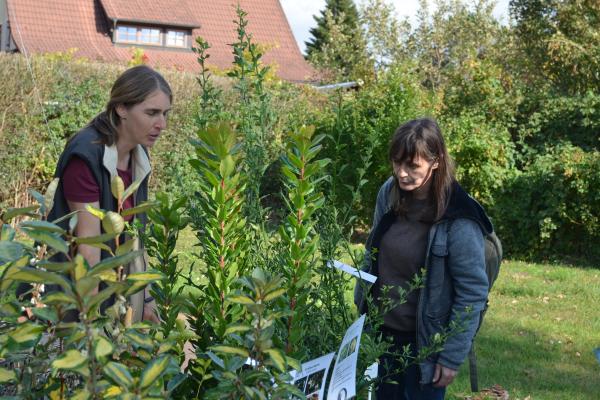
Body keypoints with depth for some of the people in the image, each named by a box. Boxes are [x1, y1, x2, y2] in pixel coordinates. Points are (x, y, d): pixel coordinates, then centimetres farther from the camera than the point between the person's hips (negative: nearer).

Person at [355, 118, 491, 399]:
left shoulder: (458, 220, -22)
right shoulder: (389, 194, -5)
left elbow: (472, 293, -17)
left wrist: (452, 356, -14)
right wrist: (361, 307, 13)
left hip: (425, 342, -5)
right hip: (381, 331, 5)